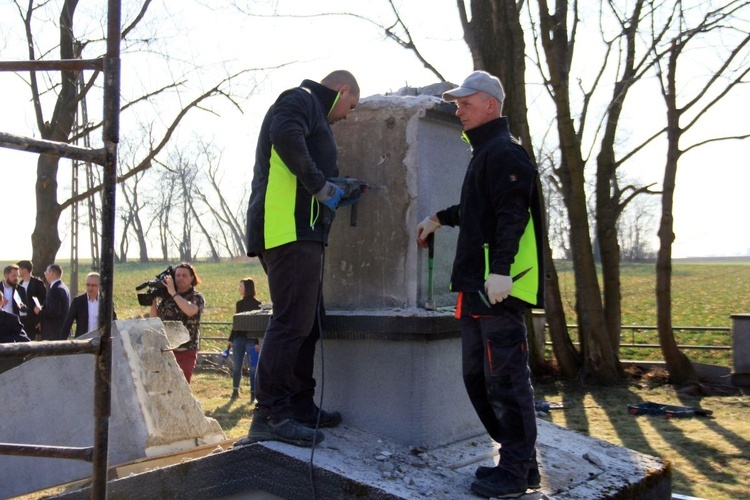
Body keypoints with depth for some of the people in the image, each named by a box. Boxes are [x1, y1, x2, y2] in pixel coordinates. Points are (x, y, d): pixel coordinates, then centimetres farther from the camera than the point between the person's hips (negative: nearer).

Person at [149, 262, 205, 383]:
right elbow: (155, 317, 13)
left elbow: (190, 310, -24)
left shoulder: (197, 297, -3)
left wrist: (173, 293, -21)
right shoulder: (166, 296, 10)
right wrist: (153, 299, -2)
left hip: (186, 352, -4)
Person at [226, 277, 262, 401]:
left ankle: (253, 393, 5)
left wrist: (257, 342, -14)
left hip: (251, 340, -5)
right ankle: (235, 391, 19)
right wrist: (231, 339, 15)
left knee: (253, 367, -2)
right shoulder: (239, 303, 12)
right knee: (236, 366, 6)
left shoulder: (256, 304, -5)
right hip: (238, 339, 5)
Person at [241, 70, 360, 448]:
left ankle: (300, 405, 20)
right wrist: (319, 183, -16)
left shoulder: (311, 113, 31)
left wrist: (333, 190, 25)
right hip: (289, 229, -11)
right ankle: (269, 415, -11)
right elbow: (285, 134, -21)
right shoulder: (300, 100, 1)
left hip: (299, 233, 11)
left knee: (308, 321, 13)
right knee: (291, 321, -14)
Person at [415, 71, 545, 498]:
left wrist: (500, 270, -26)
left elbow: (512, 214, -19)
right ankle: (520, 460, 22)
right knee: (478, 376, 13)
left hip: (499, 287, -11)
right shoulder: (485, 153, 23)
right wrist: (440, 218, 44)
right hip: (478, 287, 11)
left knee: (505, 379, -5)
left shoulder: (504, 152, -8)